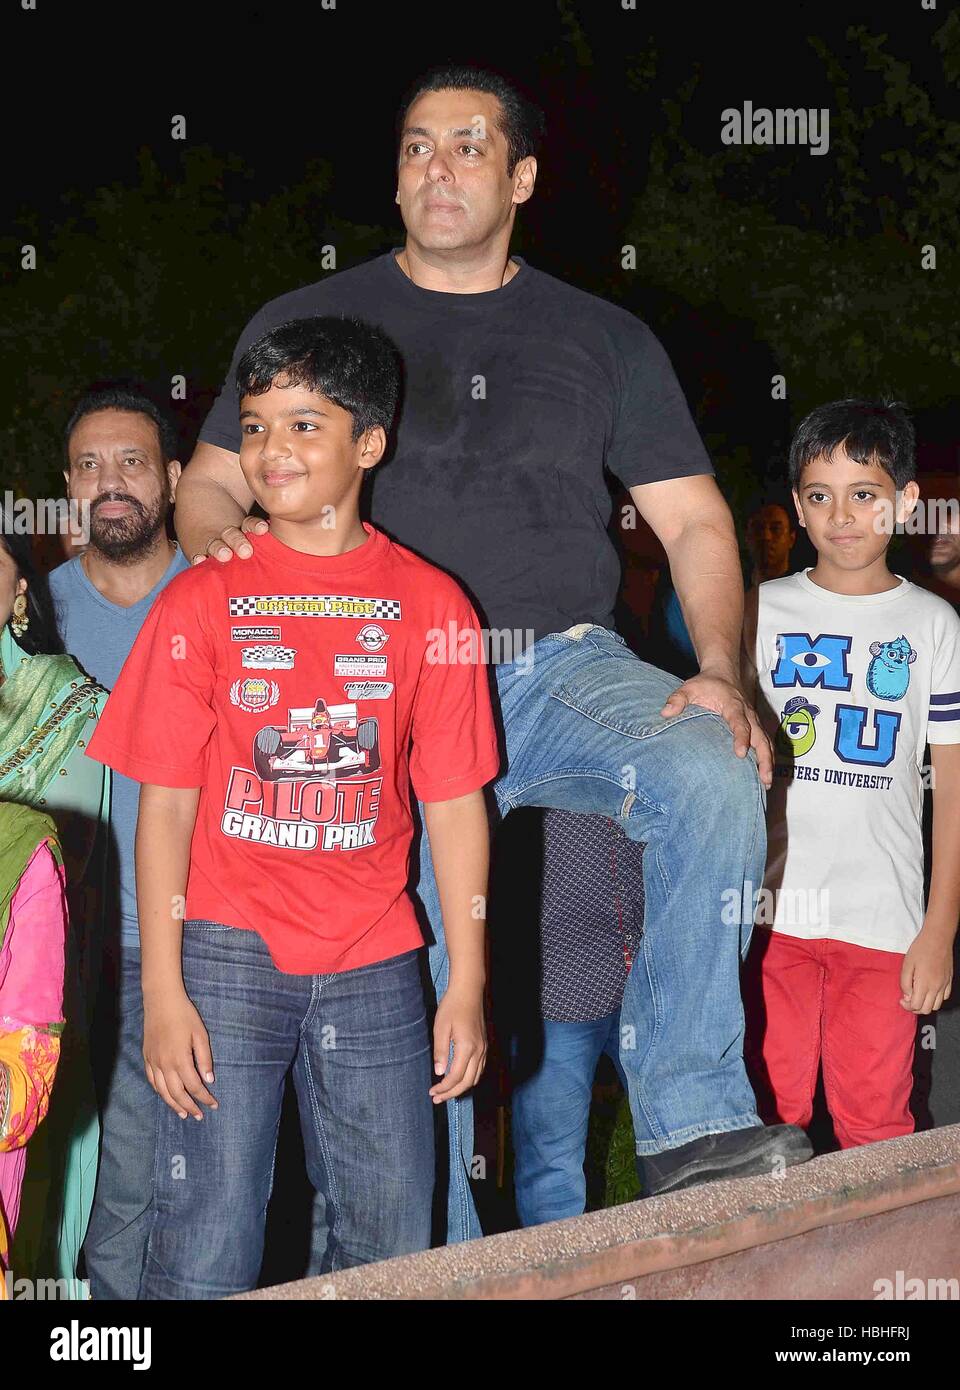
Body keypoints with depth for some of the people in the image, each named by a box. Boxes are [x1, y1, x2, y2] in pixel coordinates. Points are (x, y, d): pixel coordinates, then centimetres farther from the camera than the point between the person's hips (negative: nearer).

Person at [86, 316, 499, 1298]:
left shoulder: (430, 604, 4)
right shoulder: (203, 600, 2)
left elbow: (455, 806, 3)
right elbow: (166, 803, 0)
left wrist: (467, 986, -1)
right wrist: (162, 991, -6)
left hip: (374, 966, 1)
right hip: (227, 956, -1)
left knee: (392, 1253, 8)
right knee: (204, 1258, 0)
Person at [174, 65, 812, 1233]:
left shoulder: (603, 339, 13)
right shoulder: (305, 324, 12)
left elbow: (695, 521, 9)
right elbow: (210, 481, 13)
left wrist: (718, 672, -8)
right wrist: (215, 536, -13)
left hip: (564, 666, 1)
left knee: (716, 781, -28)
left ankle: (690, 1122, -20)